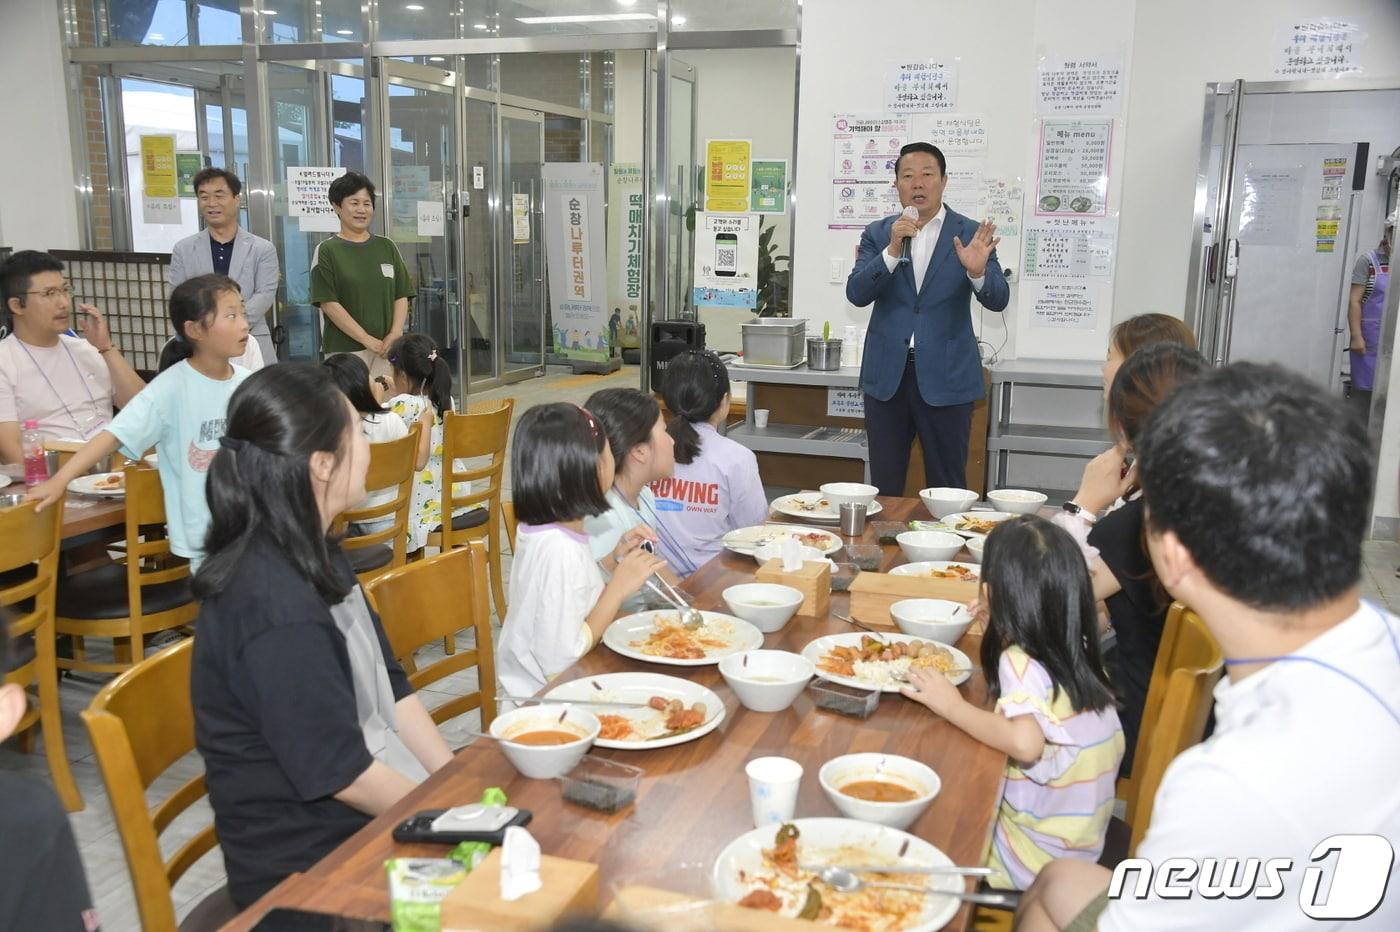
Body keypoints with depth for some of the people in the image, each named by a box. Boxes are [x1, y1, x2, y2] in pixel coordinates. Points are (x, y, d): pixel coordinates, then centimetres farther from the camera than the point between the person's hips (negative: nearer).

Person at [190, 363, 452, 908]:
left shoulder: (318, 556, 6)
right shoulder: (275, 603, -24)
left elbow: (389, 687, 9)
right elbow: (339, 772, -20)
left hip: (374, 814, 8)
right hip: (308, 864, -8)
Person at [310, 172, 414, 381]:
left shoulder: (386, 247, 13)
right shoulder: (327, 251, 1)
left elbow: (401, 295, 12)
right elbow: (329, 304, -6)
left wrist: (395, 335, -5)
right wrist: (368, 340, -12)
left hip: (387, 348, 4)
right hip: (345, 351, -4)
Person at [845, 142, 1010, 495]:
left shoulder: (970, 235, 0)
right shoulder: (878, 234, 6)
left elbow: (998, 300, -7)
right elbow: (856, 293, -6)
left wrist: (977, 271, -29)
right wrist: (893, 250, -20)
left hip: (946, 376, -2)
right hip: (887, 374, 2)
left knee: (947, 489, 6)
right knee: (884, 489, 9)